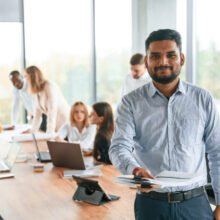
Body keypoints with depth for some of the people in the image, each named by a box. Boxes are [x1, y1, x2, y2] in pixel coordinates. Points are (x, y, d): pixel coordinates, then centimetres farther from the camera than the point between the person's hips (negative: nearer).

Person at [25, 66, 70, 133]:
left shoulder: (50, 86, -19)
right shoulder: (37, 90, 5)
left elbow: (52, 110, -26)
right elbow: (38, 111, 7)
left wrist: (49, 134, -31)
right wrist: (33, 131, 3)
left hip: (65, 122, -7)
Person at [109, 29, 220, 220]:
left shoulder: (203, 99, 2)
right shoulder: (131, 103, -1)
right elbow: (119, 147, -12)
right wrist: (134, 169, -33)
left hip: (195, 203, 1)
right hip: (151, 203, 0)